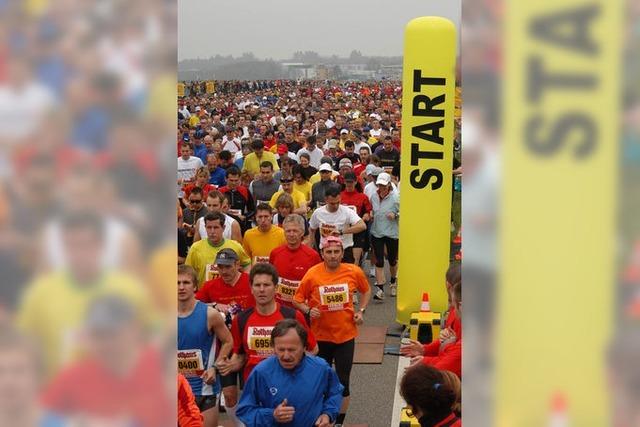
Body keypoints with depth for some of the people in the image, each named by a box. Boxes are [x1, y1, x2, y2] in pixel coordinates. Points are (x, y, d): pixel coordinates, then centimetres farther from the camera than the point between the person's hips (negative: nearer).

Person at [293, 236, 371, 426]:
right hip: (321, 335, 0)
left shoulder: (354, 272, -9)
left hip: (346, 334, 0)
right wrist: (308, 310, -21)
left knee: (343, 381, 5)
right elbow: (297, 300, -3)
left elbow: (366, 291, 11)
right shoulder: (312, 274, -14)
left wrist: (361, 311, -2)